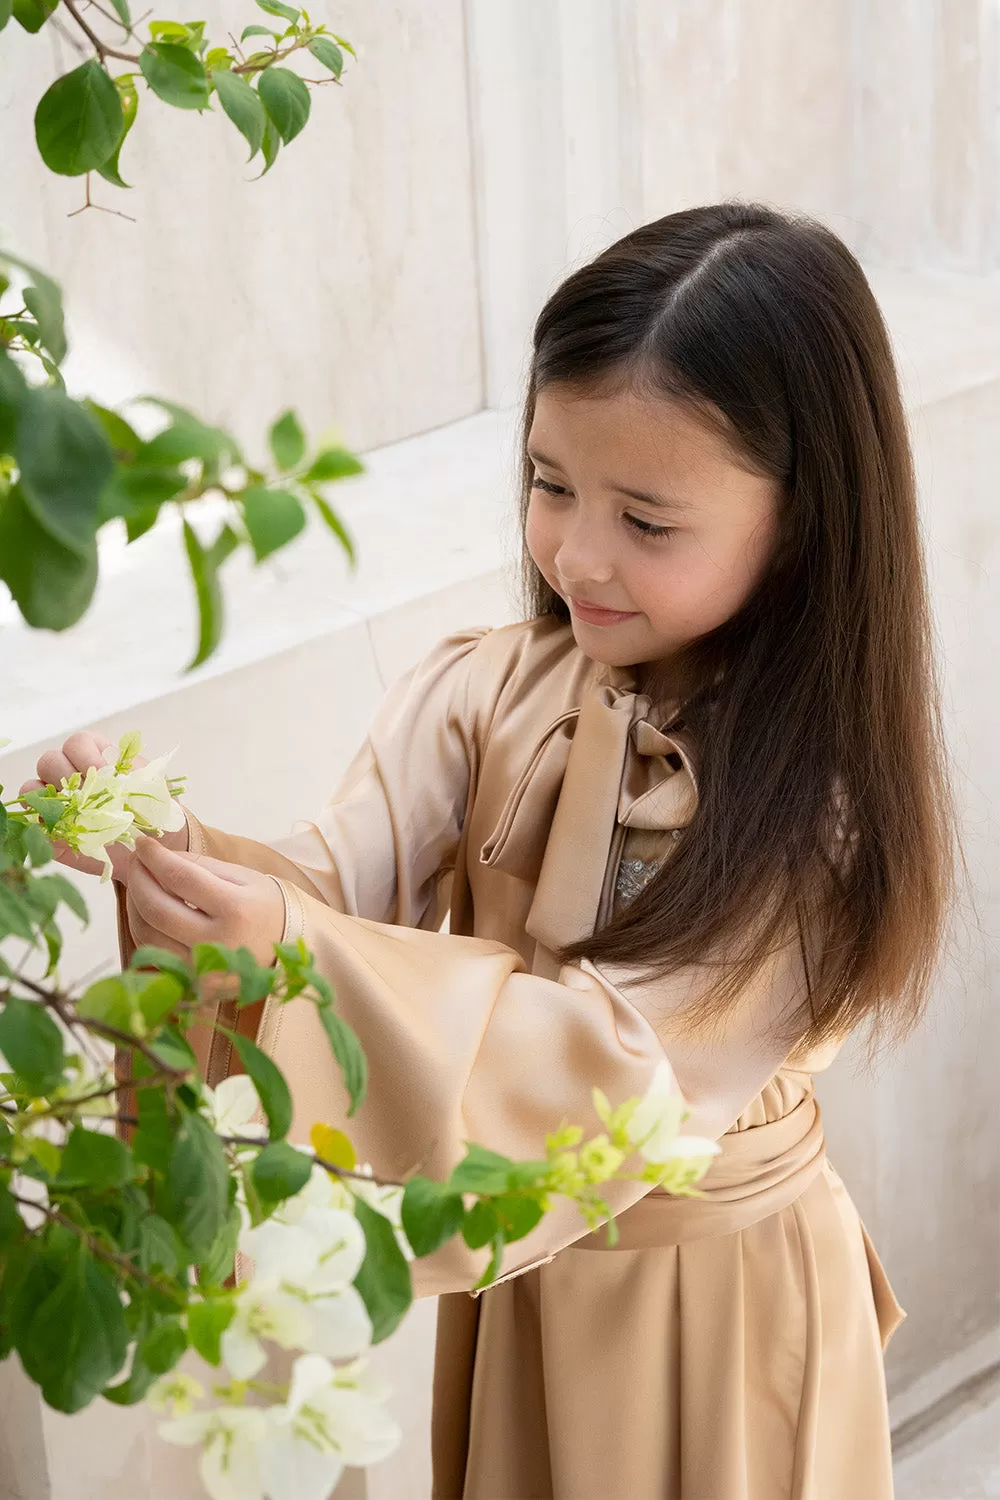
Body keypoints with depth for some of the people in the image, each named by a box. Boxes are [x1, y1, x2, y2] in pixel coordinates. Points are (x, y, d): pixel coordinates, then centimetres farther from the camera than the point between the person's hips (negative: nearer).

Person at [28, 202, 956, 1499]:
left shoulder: (824, 796, -24)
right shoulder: (486, 699, -9)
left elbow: (634, 1051, -30)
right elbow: (336, 890, -16)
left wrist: (297, 954, -40)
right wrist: (173, 856, -39)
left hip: (715, 1305, -4)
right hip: (522, 1270, 4)